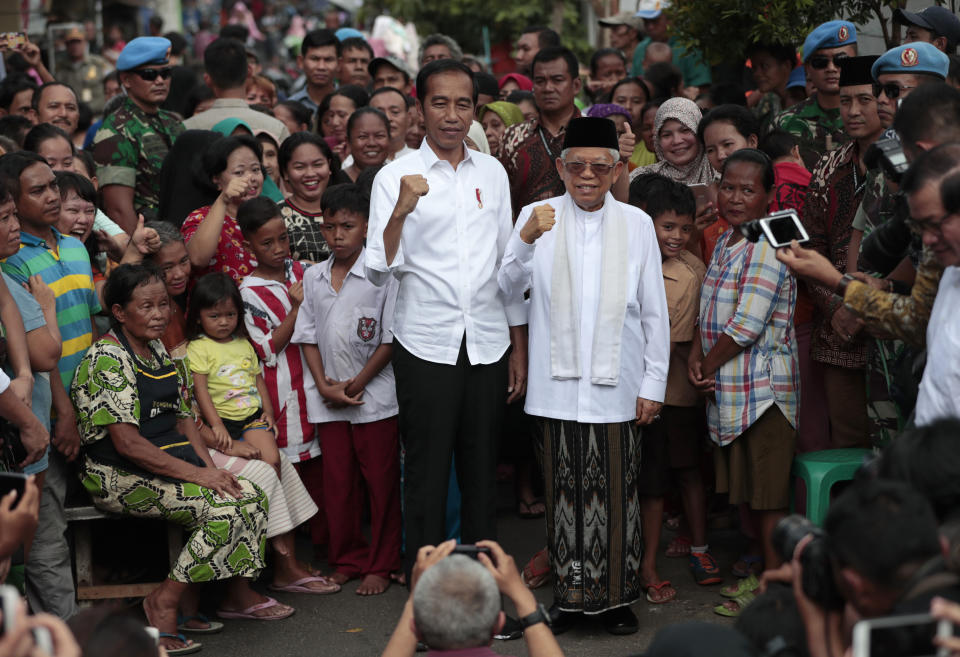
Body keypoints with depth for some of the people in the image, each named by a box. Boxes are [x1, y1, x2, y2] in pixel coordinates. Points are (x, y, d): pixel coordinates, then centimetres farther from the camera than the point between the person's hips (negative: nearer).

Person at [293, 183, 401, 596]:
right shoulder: (312, 277, 8)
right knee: (338, 482, 10)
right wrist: (325, 385, -2)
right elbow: (307, 335, 10)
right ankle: (346, 560, 22)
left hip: (375, 396, -4)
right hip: (328, 400, 4)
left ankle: (380, 565, 12)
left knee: (381, 482, 2)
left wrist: (358, 383, -10)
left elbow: (390, 340, -8)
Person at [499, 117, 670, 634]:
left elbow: (655, 311, 7)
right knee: (564, 490, 5)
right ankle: (568, 594, 16)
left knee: (616, 491, 3)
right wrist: (526, 240, -20)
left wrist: (655, 382, 3)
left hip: (616, 386, 0)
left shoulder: (636, 224, 5)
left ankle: (616, 596, 15)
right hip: (558, 386, 0)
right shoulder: (538, 217, 4)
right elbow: (508, 290, -4)